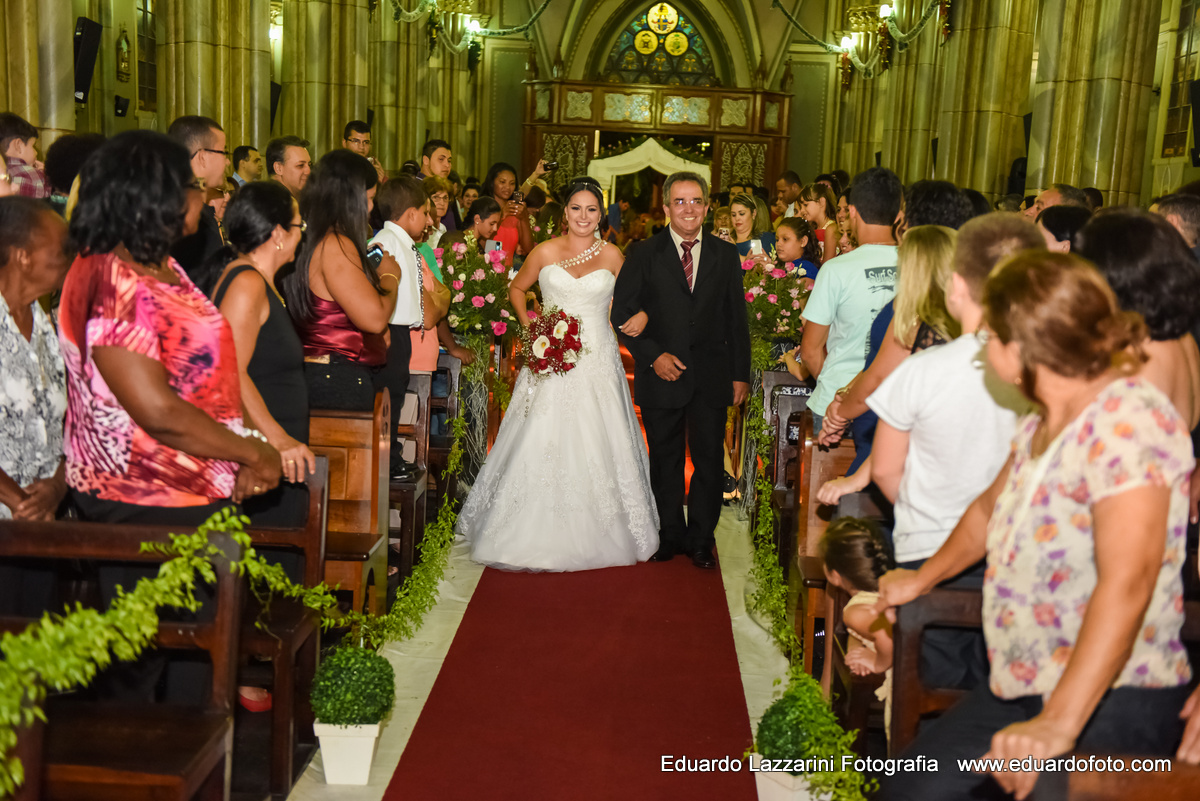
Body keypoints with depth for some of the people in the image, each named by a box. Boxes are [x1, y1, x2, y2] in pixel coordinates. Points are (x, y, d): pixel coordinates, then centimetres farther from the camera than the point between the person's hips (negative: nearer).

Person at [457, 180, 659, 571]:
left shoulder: (612, 255, 4)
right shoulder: (545, 252, 3)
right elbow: (516, 289, 15)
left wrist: (640, 316, -3)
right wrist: (528, 325, 2)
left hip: (598, 360, 1)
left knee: (598, 446, 1)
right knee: (542, 445, -2)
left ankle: (596, 535, 18)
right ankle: (536, 535, 12)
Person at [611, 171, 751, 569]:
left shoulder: (726, 255, 6)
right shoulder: (644, 254, 0)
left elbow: (737, 319, 7)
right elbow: (622, 312, -2)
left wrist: (741, 374, 3)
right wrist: (653, 355, -13)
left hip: (712, 377, 1)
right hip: (662, 373, -1)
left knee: (710, 460, 6)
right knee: (665, 461, 10)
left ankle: (701, 539, 21)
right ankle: (669, 536, 26)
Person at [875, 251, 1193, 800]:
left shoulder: (1128, 423, -20)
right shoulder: (1042, 425, 10)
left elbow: (1125, 585, -30)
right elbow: (990, 511, 28)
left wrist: (1057, 726, -33)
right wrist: (921, 580, 38)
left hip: (1112, 701, -8)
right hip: (1022, 688, 8)